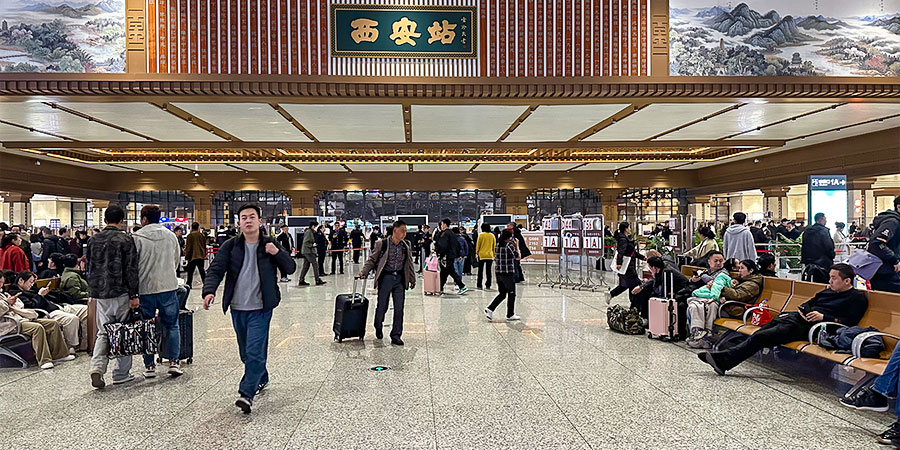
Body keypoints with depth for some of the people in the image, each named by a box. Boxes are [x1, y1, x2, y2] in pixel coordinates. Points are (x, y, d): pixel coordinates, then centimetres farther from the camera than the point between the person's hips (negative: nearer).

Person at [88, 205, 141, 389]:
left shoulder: (93, 240, 8)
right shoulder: (125, 239, -10)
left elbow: (89, 268, 15)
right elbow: (131, 270, -12)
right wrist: (134, 295, -9)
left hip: (100, 294, 5)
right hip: (121, 293, -5)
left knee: (103, 333, 14)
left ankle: (97, 368, -5)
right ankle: (121, 374, 11)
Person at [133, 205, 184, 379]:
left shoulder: (137, 237, -7)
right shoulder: (170, 235, 4)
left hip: (145, 288, -2)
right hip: (169, 286, 2)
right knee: (172, 325, 10)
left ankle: (149, 365, 14)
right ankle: (174, 362, 6)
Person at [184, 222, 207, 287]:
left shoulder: (190, 236, -10)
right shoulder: (202, 235, 4)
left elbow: (188, 247, -8)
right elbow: (204, 246, 12)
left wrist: (187, 256, 0)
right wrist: (204, 255, 21)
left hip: (193, 256, -4)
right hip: (201, 256, 4)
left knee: (190, 271, 5)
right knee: (202, 270, 9)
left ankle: (189, 284, 9)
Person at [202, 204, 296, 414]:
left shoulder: (270, 245, -1)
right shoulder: (230, 246, 2)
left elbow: (291, 268, -2)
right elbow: (216, 270, -6)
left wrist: (277, 253, -20)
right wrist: (209, 291, -25)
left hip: (260, 308, -3)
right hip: (238, 308, 3)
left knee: (254, 351, -11)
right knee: (246, 352, 17)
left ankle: (246, 394, -6)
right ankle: (261, 379, 38)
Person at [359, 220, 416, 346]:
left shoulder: (406, 246, 7)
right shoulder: (382, 244, -5)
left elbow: (409, 263, 16)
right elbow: (372, 260, 1)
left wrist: (412, 279, 19)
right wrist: (364, 272, -12)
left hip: (400, 279, 3)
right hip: (385, 278, -3)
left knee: (399, 308, 0)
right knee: (382, 306, 4)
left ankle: (396, 335, 12)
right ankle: (378, 327, 35)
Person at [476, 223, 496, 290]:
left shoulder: (481, 235, -7)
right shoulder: (492, 235, 3)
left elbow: (478, 245, -5)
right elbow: (494, 245, 8)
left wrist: (477, 253, 6)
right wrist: (493, 254, 17)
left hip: (482, 255, -2)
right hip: (490, 255, 3)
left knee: (480, 270, 6)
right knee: (488, 271, 8)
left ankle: (479, 285, 7)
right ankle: (488, 285, 9)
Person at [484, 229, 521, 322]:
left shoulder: (497, 245, 6)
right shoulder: (510, 246, -14)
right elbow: (517, 256, -3)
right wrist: (516, 246, 4)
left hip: (498, 273, 7)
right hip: (508, 273, -6)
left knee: (502, 293, 16)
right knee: (511, 294, 8)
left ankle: (490, 309, 3)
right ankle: (510, 315, 14)